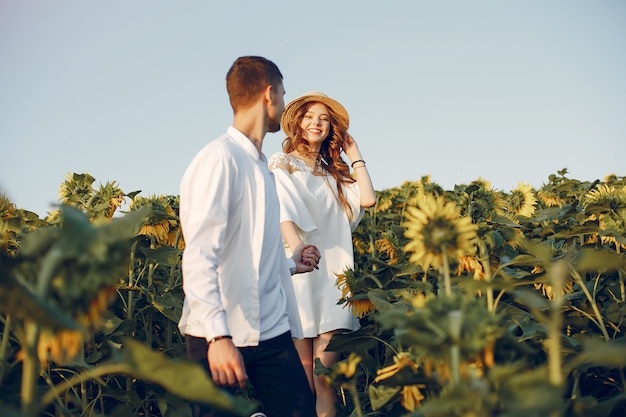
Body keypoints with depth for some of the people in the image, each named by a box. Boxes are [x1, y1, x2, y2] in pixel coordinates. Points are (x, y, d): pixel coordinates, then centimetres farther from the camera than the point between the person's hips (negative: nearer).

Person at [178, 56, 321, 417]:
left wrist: (290, 263, 14)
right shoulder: (220, 158, -10)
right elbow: (200, 256, -19)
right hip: (223, 337, -7)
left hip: (272, 330, 7)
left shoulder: (261, 166, 15)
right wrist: (218, 336, -26)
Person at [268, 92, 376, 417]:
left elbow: (367, 198, 3)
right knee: (302, 378, -2)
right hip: (299, 271, -4)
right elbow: (284, 216, -9)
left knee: (327, 377, -3)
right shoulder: (282, 163, 6)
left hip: (334, 275, 4)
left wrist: (355, 155, 13)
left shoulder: (333, 172, 20)